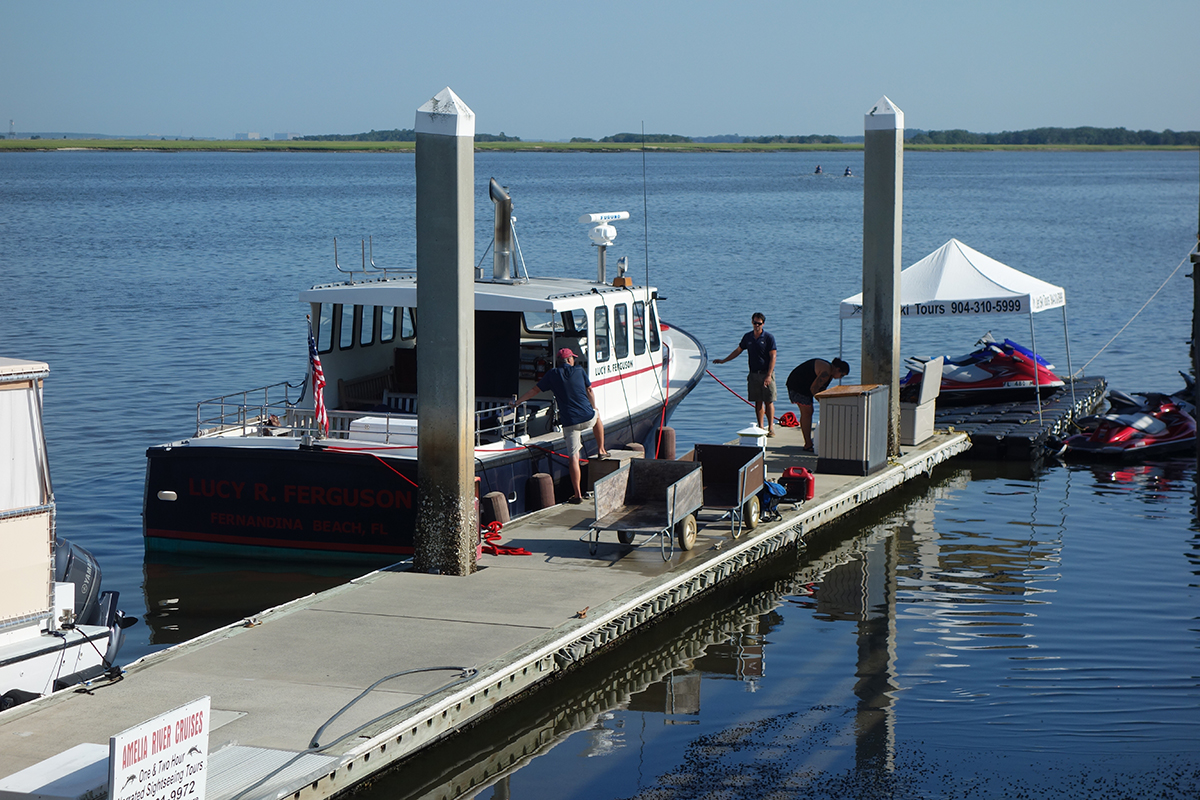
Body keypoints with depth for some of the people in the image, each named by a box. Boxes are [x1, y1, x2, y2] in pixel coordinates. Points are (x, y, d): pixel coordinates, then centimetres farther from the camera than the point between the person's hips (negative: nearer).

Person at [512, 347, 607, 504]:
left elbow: (535, 390, 7)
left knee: (573, 456, 0)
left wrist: (517, 402, 18)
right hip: (588, 417, 1)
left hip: (569, 422, -1)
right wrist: (594, 409, 25)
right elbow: (590, 391, 11)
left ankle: (577, 494, -4)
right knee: (597, 417, 38)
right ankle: (601, 450, 43)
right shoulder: (580, 371, 5)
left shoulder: (552, 375, 4)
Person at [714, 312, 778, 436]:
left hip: (766, 374, -4)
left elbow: (773, 357, -9)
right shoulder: (748, 337, 9)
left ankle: (771, 428, -1)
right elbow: (738, 350, 22)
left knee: (768, 402, -4)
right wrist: (723, 360, 24)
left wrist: (769, 375, -16)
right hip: (753, 374, 4)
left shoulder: (768, 337, -6)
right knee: (758, 402, 5)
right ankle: (760, 427, 9)